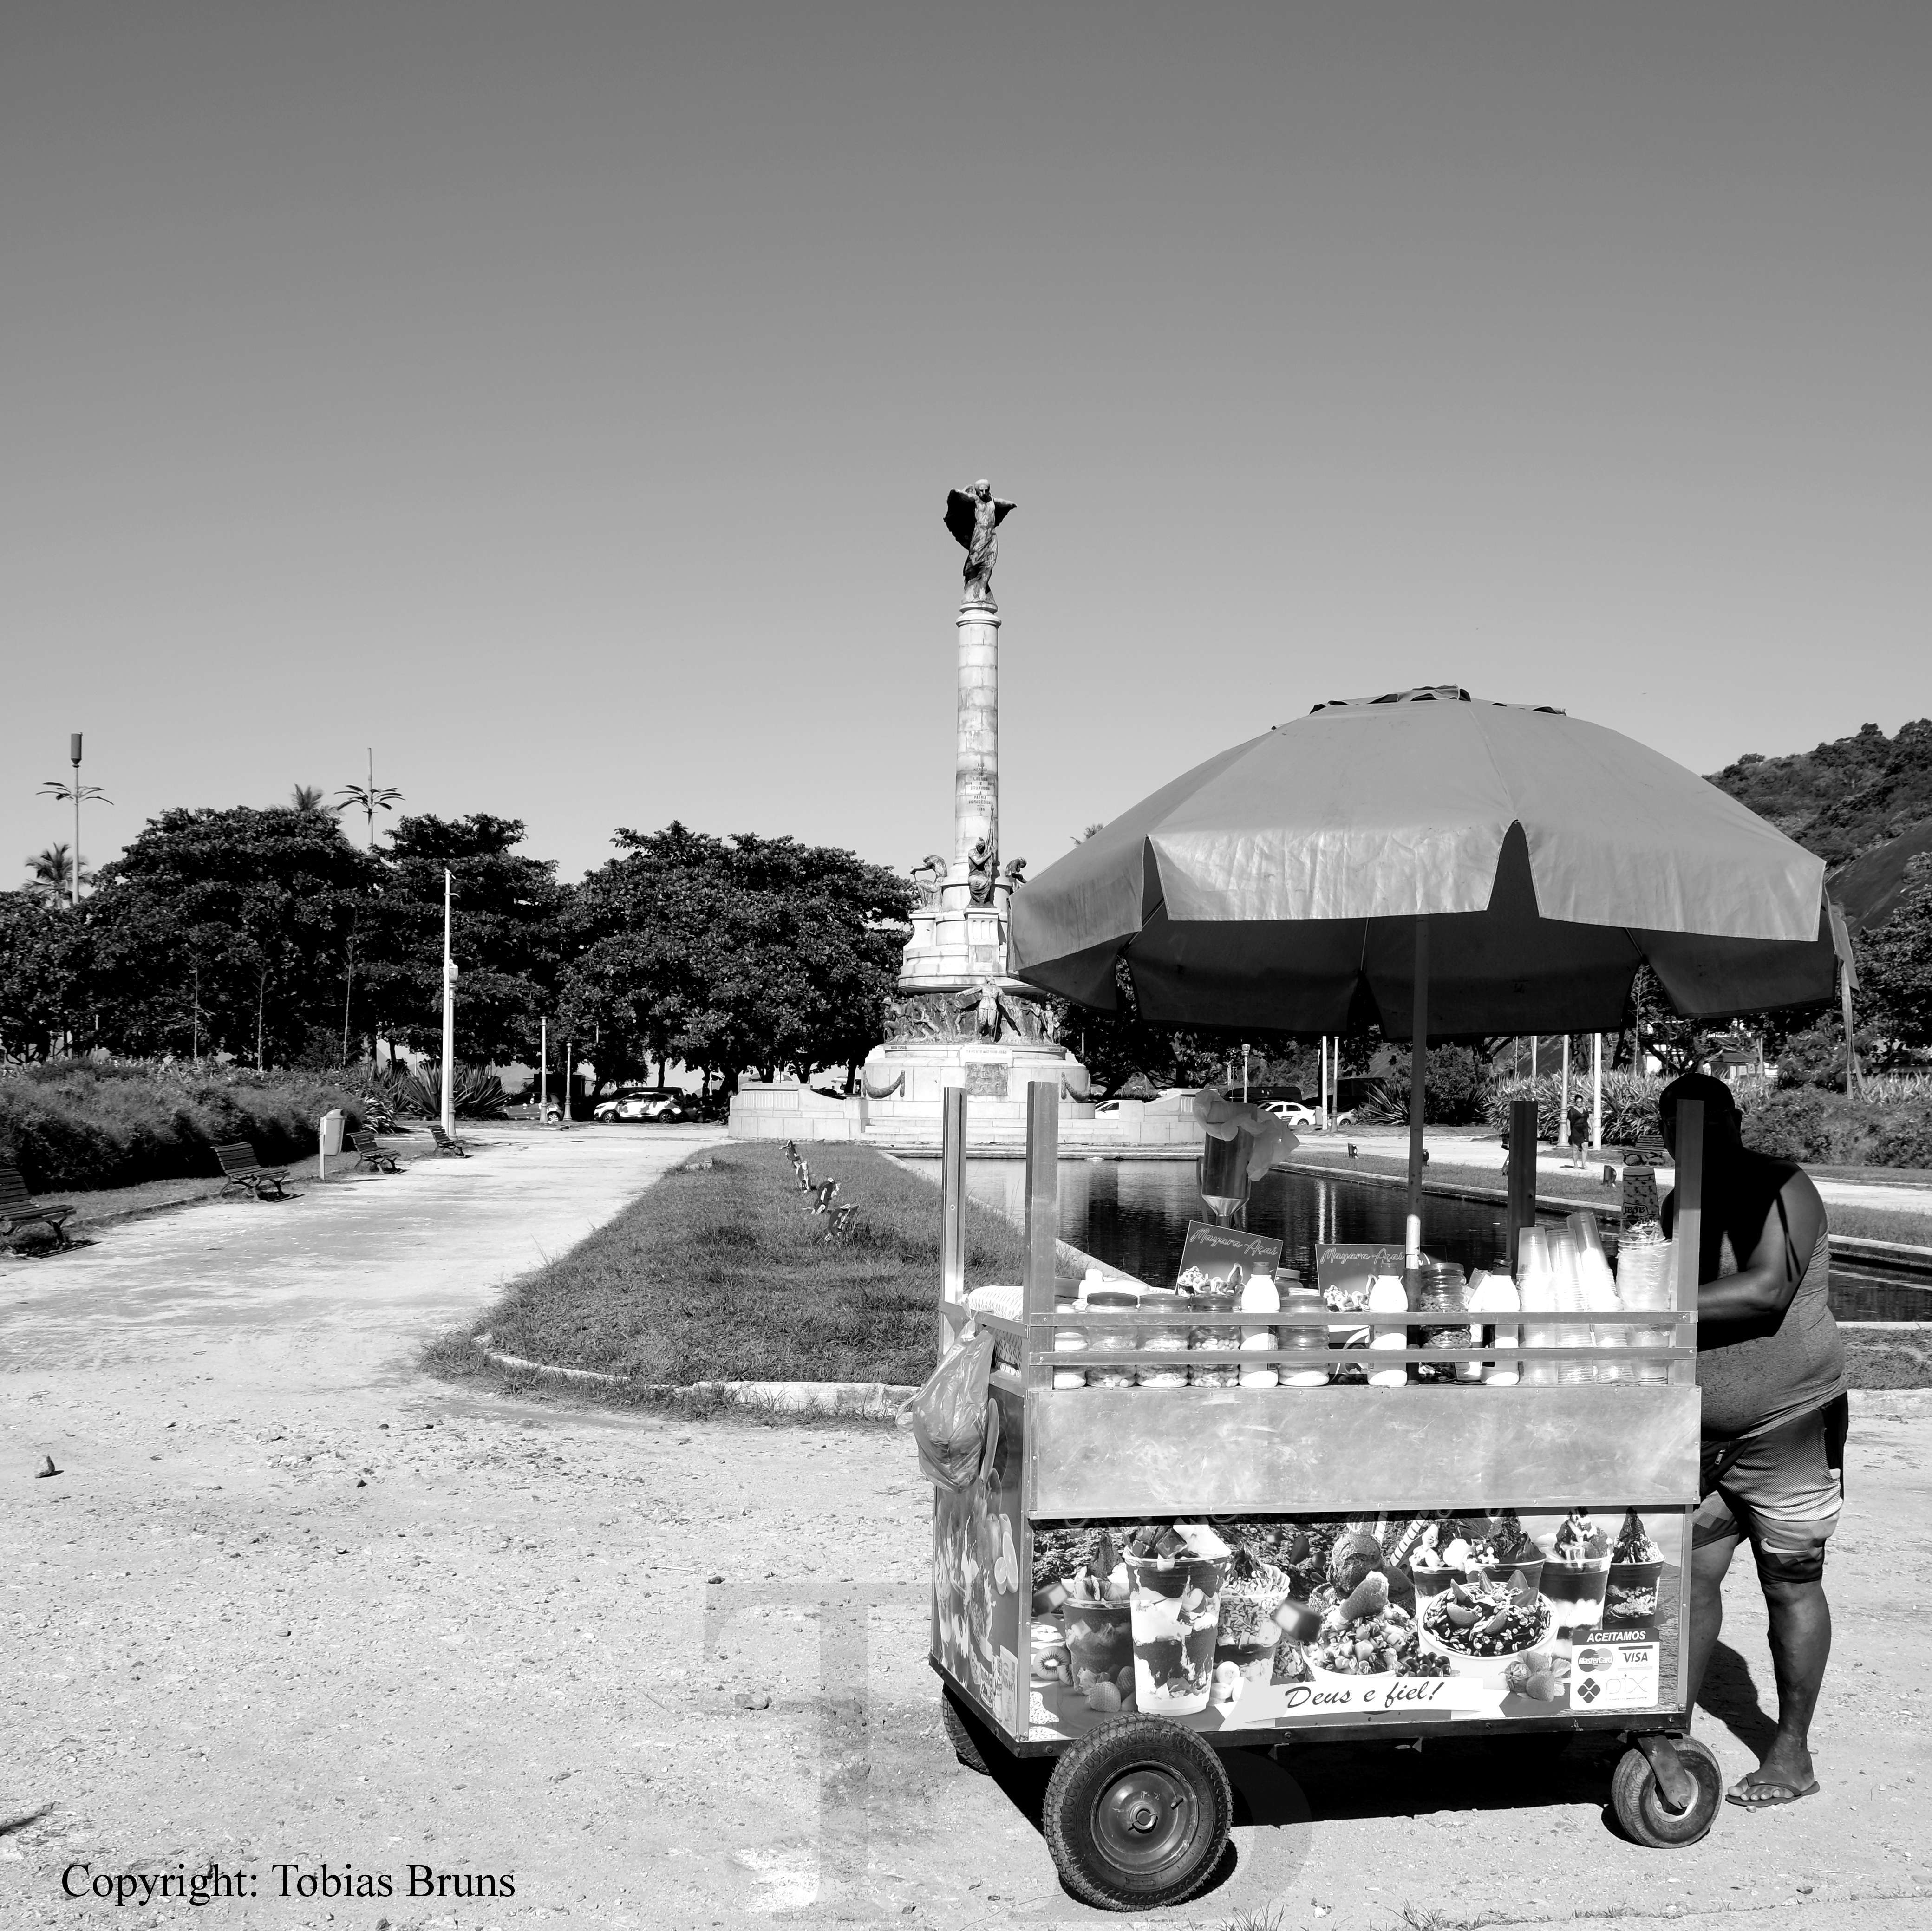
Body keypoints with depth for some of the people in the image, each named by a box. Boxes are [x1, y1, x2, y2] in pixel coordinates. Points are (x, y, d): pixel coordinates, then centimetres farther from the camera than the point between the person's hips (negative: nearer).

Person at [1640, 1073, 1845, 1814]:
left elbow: (1766, 1292, -27)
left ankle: (1792, 1754, 21)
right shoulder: (1680, 1204, 9)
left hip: (1787, 1424, -6)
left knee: (1790, 1584, 8)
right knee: (1690, 1577, 4)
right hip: (1699, 1432, 6)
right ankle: (1666, 1740, 9)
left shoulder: (1782, 1191, -13)